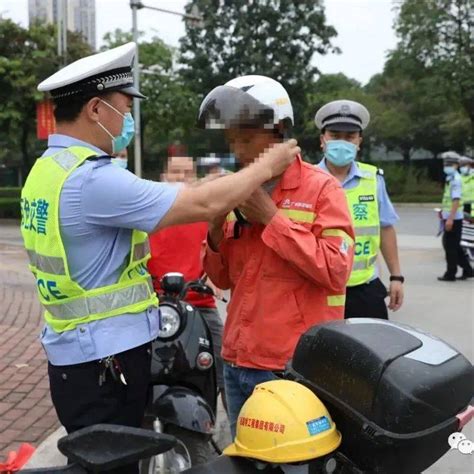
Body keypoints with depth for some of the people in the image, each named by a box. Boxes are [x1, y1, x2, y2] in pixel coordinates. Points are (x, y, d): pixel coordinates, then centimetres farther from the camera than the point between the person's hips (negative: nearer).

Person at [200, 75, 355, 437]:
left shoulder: (321, 188, -7)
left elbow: (336, 271, -18)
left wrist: (272, 218, -17)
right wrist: (218, 230, -4)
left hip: (298, 367, -6)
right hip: (239, 362, 6)